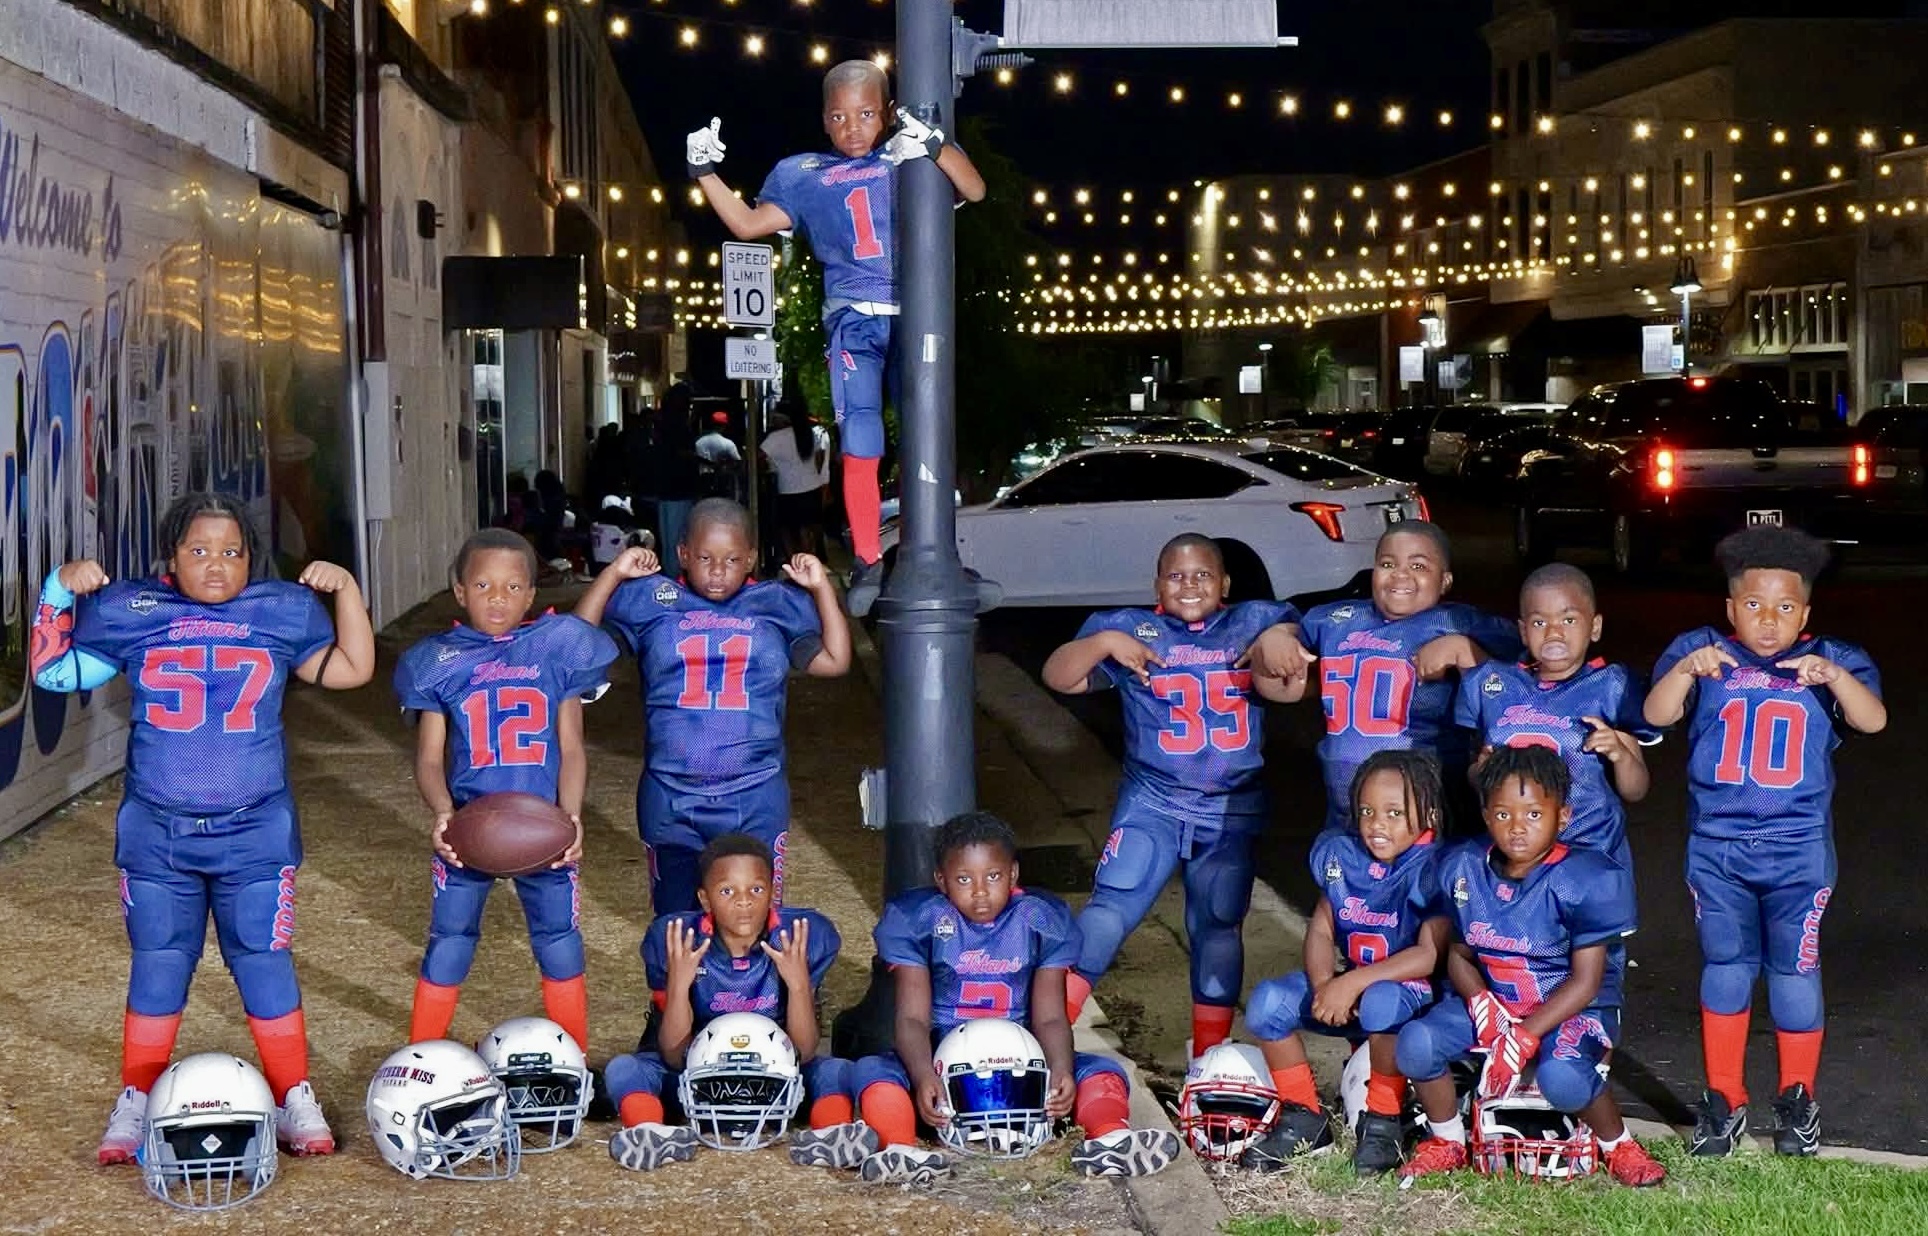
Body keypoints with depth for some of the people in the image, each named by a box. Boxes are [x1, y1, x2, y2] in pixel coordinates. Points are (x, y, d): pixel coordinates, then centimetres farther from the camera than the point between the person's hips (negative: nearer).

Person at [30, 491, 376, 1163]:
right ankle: (136, 1105, 19)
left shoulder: (283, 613, 3)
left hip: (255, 833, 0)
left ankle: (295, 1100, 12)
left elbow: (352, 669, 9)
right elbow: (53, 671, 9)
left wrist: (346, 591, -1)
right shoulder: (130, 614, 2)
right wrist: (61, 592, -2)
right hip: (156, 834, 1)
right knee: (157, 967, 7)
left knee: (264, 964, 2)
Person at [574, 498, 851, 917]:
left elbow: (835, 661, 4)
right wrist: (614, 575, -2)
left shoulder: (778, 606, 6)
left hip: (755, 799, 0)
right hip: (670, 799, 1)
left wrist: (821, 587, 2)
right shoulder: (652, 603, 4)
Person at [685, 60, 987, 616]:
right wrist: (705, 172, 3)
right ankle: (868, 564, 2)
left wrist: (934, 145, -18)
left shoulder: (909, 158, 9)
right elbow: (748, 224, 12)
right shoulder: (802, 175, 13)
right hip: (853, 323, 0)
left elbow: (974, 190, -3)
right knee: (859, 448, -6)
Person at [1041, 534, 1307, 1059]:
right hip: (1153, 802, -2)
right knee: (1111, 905, -17)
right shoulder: (1133, 630, 3)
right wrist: (1104, 642, -19)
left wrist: (1281, 646, -19)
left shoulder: (1253, 625, 6)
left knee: (1219, 927, 9)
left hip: (1231, 812, 2)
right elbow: (1058, 676, -2)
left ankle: (1209, 1060, 23)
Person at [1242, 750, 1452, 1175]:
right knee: (1267, 1001, -19)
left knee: (1380, 1002, -40)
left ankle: (1383, 1123, -16)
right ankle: (1304, 1119, 0)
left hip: (1409, 989, -5)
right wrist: (1323, 985, -18)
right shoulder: (1341, 856, 2)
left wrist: (1356, 982, -29)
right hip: (1345, 985, 6)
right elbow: (1320, 930, 2)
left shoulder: (1433, 869, -15)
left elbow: (1430, 955, -22)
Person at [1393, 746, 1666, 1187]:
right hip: (1491, 998, 4)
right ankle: (1447, 1141, 7)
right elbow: (1458, 953, 6)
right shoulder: (1462, 869, -4)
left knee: (1561, 1076, -35)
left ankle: (1617, 1145, -1)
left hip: (1570, 1005, -4)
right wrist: (1479, 1001, -17)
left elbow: (1585, 981, -15)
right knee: (1416, 1043, -22)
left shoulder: (1585, 881, -17)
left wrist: (1524, 1037, -24)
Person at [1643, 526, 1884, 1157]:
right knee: (1725, 965, 9)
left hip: (1799, 850, -1)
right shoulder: (1703, 654, 2)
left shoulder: (1830, 662, 2)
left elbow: (1873, 720, -14)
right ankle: (1723, 1099, 20)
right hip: (1716, 847, 1)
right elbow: (1656, 714, -11)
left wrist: (1833, 676, -31)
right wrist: (1685, 670, -29)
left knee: (1795, 968, 6)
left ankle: (1797, 1099, 21)